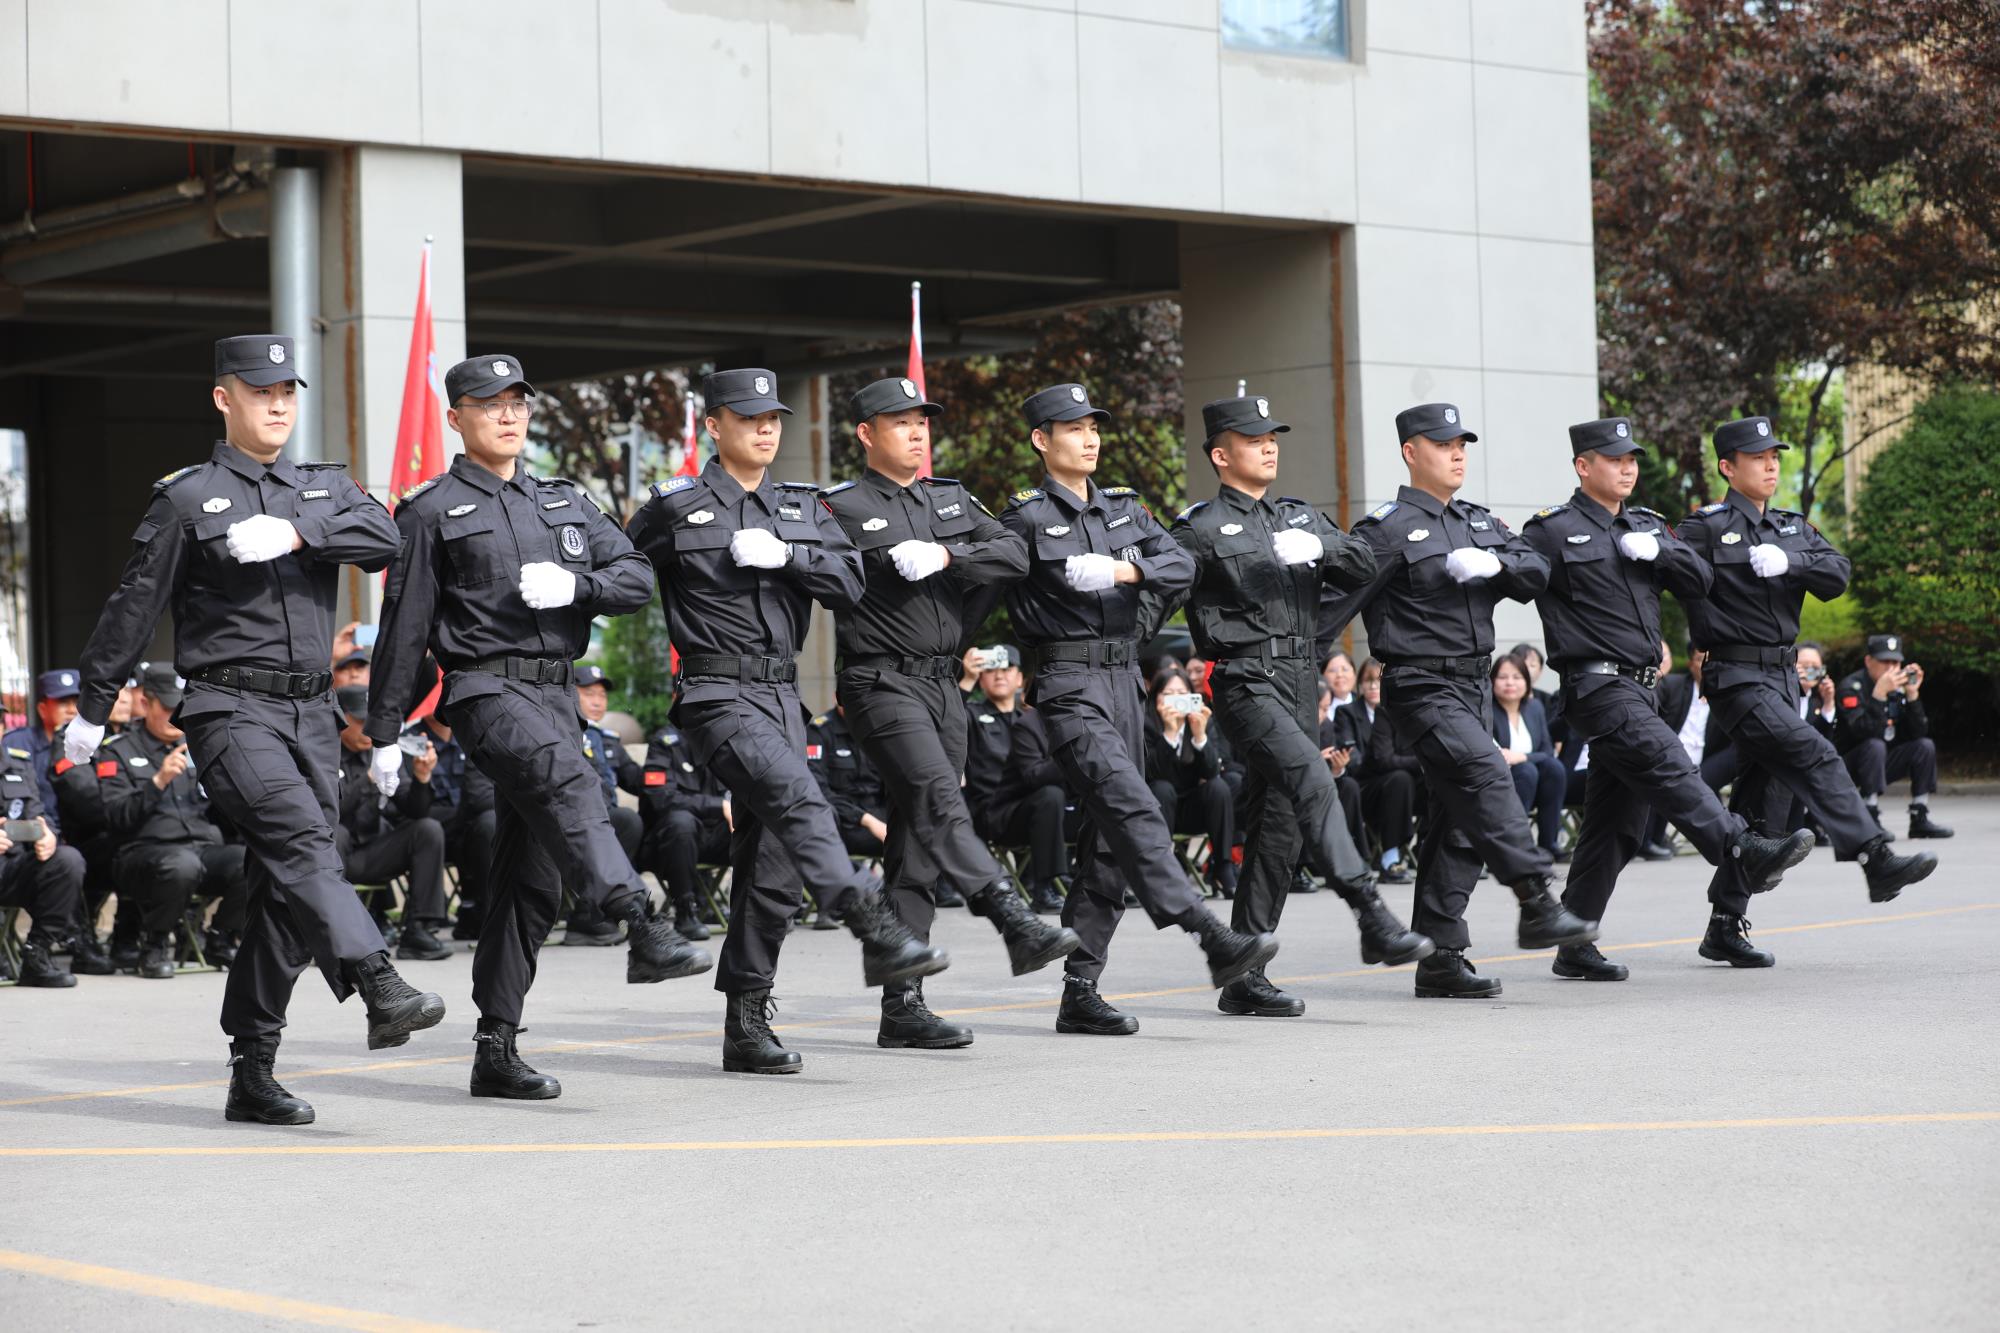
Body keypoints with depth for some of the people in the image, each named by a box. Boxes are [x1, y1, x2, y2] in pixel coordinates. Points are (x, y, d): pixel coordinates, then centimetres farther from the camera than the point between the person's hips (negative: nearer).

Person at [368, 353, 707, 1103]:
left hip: (557, 691, 6)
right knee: (568, 781, -36)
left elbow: (637, 580, 13)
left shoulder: (565, 502, 19)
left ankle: (496, 1049, 10)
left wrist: (575, 585, -8)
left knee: (533, 879, 5)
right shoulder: (432, 512, 3)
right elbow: (403, 628, 2)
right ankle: (642, 934, -52)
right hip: (487, 687, -6)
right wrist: (384, 733, 1)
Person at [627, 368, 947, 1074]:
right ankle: (878, 934, -40)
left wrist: (783, 556, -10)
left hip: (783, 695, 6)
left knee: (771, 868, 4)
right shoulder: (675, 508, 0)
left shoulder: (803, 507, 15)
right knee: (797, 798, -29)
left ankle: (746, 1024, 10)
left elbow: (848, 582, 3)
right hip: (718, 693, -6)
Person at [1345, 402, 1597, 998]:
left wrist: (1494, 564, -11)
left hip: (1473, 684, 8)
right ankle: (1537, 907, -28)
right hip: (1422, 686, -8)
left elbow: (1537, 573, 8)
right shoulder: (1386, 528, -6)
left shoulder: (1480, 523, 17)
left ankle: (1440, 958, 8)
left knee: (1459, 824, 6)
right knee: (1485, 772, -26)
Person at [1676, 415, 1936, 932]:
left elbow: (1837, 575, 2)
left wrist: (1790, 562, -14)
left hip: (1783, 675, 7)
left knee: (1763, 802, 7)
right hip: (1737, 677, -7)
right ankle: (1876, 861, -30)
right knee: (1814, 756, -23)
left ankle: (1726, 924, 13)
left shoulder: (1793, 529, 16)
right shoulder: (1707, 528, -5)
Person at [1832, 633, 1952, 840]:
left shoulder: (1898, 688, 1)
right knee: (1874, 746, -33)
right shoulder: (1851, 687, -18)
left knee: (1925, 746, -7)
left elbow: (1919, 733, -5)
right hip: (1849, 766, -7)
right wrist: (1879, 693, -36)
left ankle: (1920, 819, -7)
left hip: (1883, 764, 7)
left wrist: (1913, 694, -15)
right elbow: (1866, 732, -31)